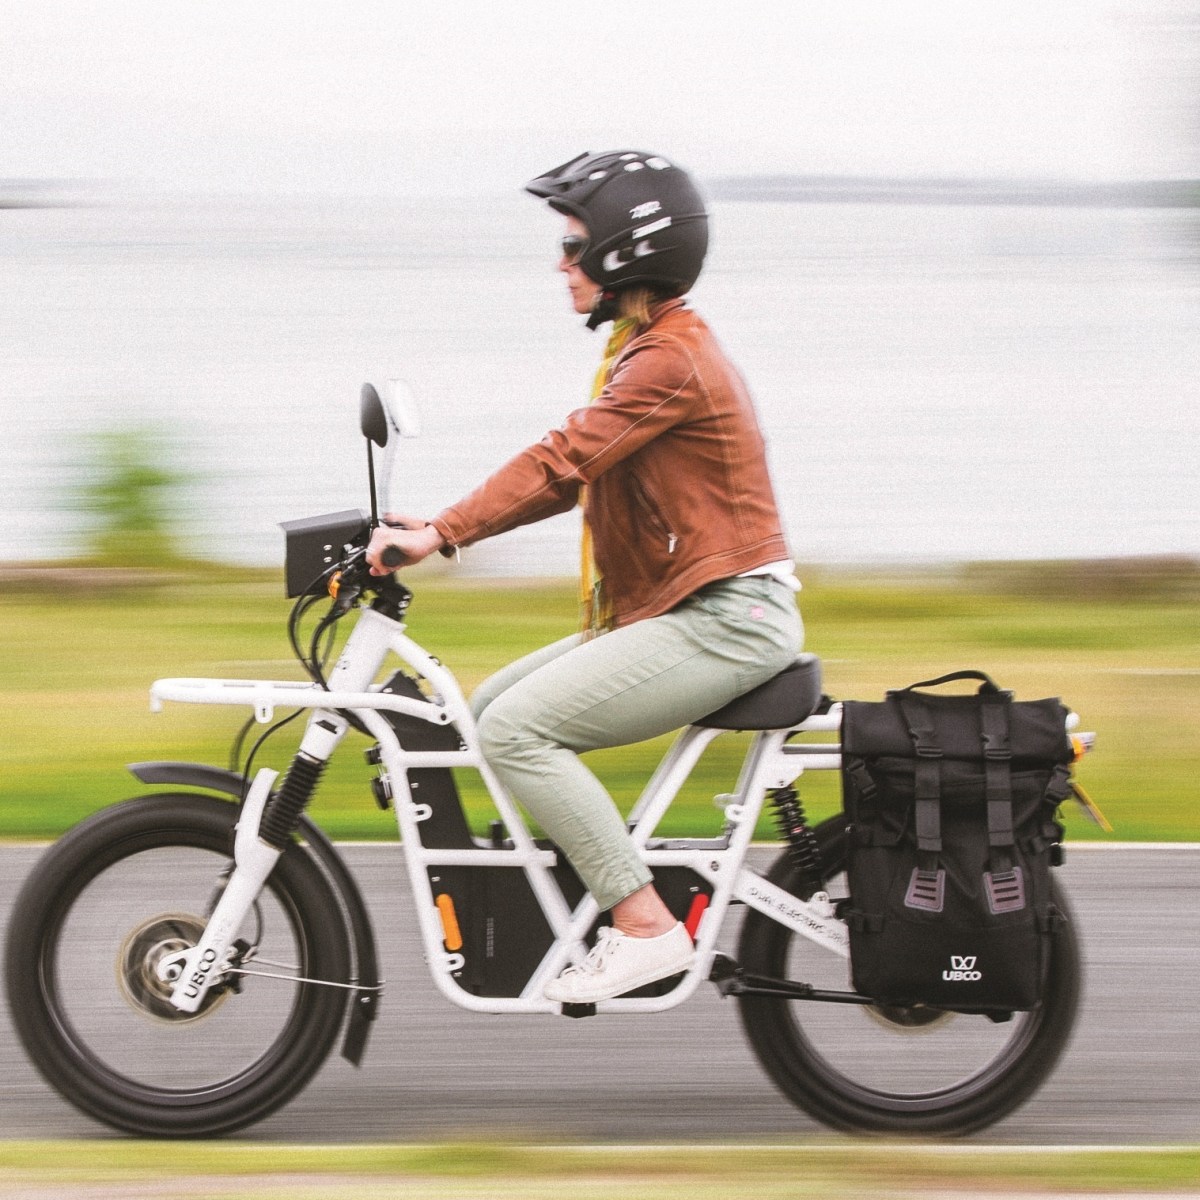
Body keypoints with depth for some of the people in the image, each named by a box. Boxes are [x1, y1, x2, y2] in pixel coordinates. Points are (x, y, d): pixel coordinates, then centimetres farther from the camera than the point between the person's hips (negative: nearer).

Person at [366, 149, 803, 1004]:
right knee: (491, 706, 10)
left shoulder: (669, 361, -16)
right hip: (678, 610, 11)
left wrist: (443, 535, -26)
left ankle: (646, 928, -17)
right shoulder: (654, 349, 16)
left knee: (516, 727, -18)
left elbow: (563, 460, -24)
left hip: (725, 620, -11)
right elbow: (571, 474, 16)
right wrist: (444, 524, 9)